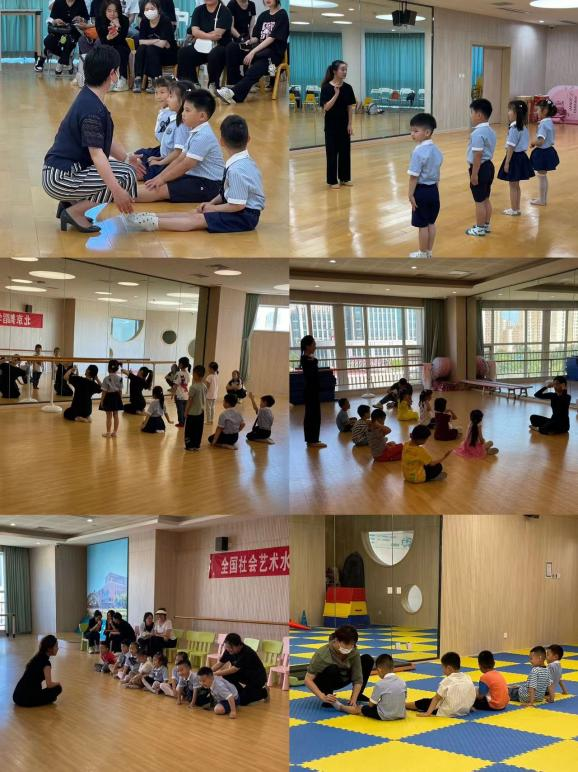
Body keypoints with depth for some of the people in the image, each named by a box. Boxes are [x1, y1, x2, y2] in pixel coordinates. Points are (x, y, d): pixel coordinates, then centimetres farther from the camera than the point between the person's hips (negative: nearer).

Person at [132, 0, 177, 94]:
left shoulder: (165, 21, -17)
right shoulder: (144, 21, -2)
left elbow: (162, 44, -25)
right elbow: (141, 42, -9)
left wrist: (149, 42, -11)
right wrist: (157, 41, -17)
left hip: (168, 54, -5)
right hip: (150, 55, 5)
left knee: (151, 49, -31)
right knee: (140, 49, -24)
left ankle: (152, 81, -27)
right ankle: (138, 79, -27)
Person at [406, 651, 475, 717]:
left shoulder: (447, 681, -13)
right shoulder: (467, 678, 2)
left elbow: (437, 698, -10)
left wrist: (428, 713, -8)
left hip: (448, 713, -6)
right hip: (465, 710, 6)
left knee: (425, 702, 12)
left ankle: (404, 705, 27)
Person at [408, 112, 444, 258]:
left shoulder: (418, 152, -21)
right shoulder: (437, 150, 4)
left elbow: (414, 176, -20)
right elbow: (437, 173, 12)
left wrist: (410, 194, -14)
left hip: (421, 190, -8)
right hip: (433, 189, 8)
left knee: (422, 225, 4)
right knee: (431, 223, 16)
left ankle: (423, 253, 15)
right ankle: (429, 251, 25)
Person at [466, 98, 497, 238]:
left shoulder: (478, 133, -22)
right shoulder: (490, 131, 9)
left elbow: (478, 155, -24)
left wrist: (474, 173, -21)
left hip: (480, 168, -10)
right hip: (488, 166, 10)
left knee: (479, 201, 1)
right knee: (486, 199, 19)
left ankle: (480, 228, 10)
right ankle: (487, 225, 29)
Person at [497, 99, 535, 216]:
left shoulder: (514, 128, -21)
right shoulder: (523, 126, 7)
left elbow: (511, 147, -21)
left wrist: (507, 162, -17)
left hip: (515, 157, -9)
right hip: (521, 156, 9)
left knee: (513, 185, 3)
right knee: (516, 185, 18)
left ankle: (514, 210, 11)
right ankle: (517, 208, 26)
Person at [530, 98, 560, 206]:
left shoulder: (543, 124, -22)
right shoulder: (550, 122, 7)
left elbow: (540, 141, -29)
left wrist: (533, 143, -10)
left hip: (542, 153, -9)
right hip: (548, 151, 9)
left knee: (541, 176, 2)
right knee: (543, 176, 19)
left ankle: (542, 200, 12)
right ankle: (543, 198, 29)